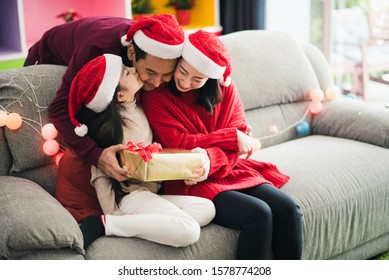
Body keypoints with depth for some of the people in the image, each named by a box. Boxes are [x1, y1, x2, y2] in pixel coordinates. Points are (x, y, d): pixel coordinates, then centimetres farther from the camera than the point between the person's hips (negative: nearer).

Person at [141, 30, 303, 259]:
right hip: (190, 182, -4)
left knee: (288, 209, -18)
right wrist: (231, 137, -14)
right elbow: (180, 144, -11)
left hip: (230, 170, 5)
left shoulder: (225, 88, 4)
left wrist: (209, 161, -24)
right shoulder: (155, 96, -7)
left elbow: (239, 137, -3)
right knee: (258, 214, -27)